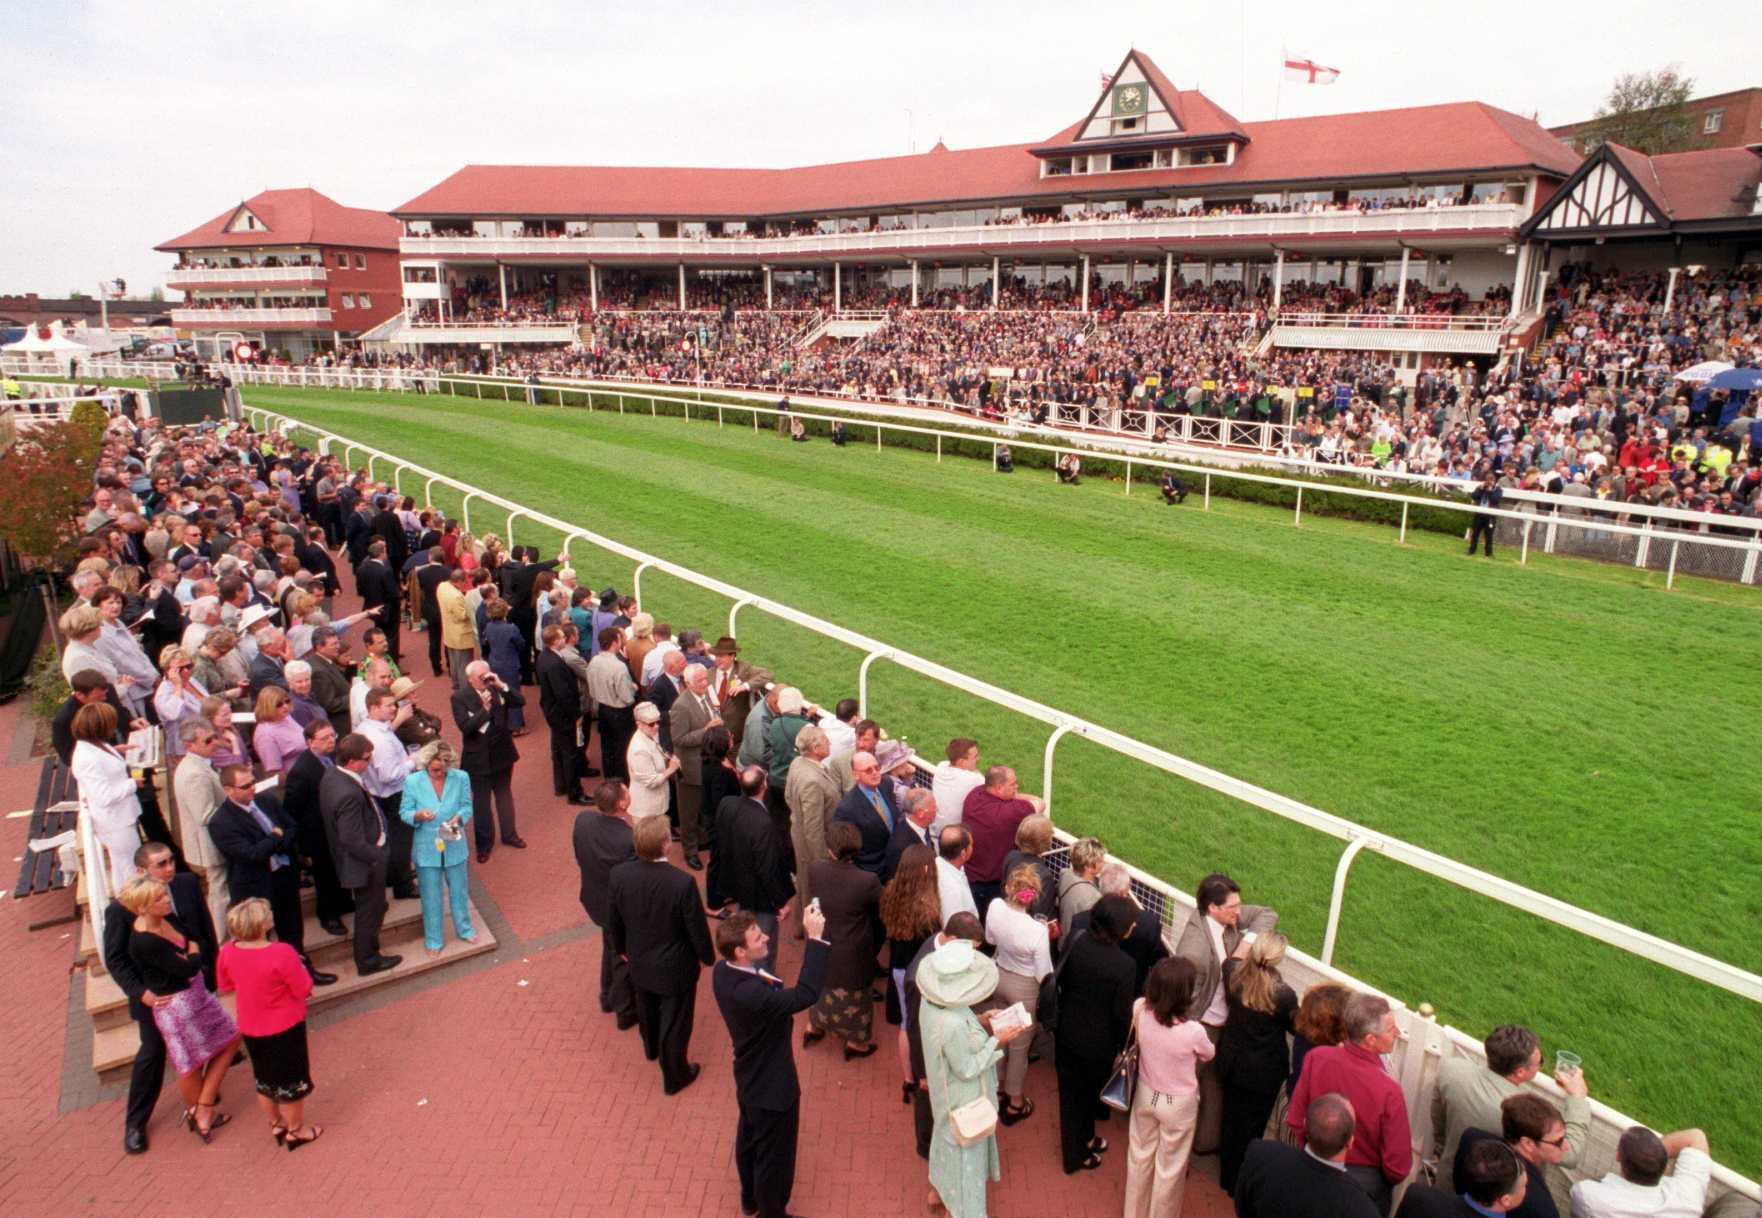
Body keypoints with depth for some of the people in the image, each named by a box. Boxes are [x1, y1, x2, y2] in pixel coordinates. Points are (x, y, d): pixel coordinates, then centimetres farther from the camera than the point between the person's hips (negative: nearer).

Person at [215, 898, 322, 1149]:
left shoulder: (227, 953, -14)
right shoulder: (281, 954, -31)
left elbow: (225, 987, 4)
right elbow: (304, 989, -21)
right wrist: (299, 967, -4)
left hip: (250, 1029, 6)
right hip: (285, 1027, -5)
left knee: (264, 1080, 25)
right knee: (291, 1082, 15)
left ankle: (276, 1125, 43)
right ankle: (296, 1131, 31)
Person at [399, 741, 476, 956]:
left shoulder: (461, 778, -12)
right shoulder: (413, 781, -14)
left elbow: (467, 806, -2)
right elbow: (404, 812, -7)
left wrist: (459, 818, -23)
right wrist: (418, 816, -28)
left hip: (454, 845, 1)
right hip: (427, 848, -1)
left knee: (459, 890, 19)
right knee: (431, 896, 12)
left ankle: (464, 929, 41)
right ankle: (434, 940, 30)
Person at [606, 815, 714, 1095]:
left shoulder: (619, 874, -23)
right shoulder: (682, 883, -35)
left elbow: (613, 920, -5)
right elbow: (697, 928, -20)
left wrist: (621, 948, 15)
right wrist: (705, 956, 1)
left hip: (639, 963, 5)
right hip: (675, 968, -5)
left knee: (646, 1009, 32)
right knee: (674, 1024, 19)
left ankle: (652, 1048, 61)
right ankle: (674, 1077, 40)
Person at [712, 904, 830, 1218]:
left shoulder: (723, 971, -14)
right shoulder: (750, 993, -42)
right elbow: (805, 994, -42)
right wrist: (816, 938, -42)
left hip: (749, 1078, 9)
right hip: (772, 1086, -9)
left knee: (749, 1139, 31)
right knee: (774, 1156, 17)